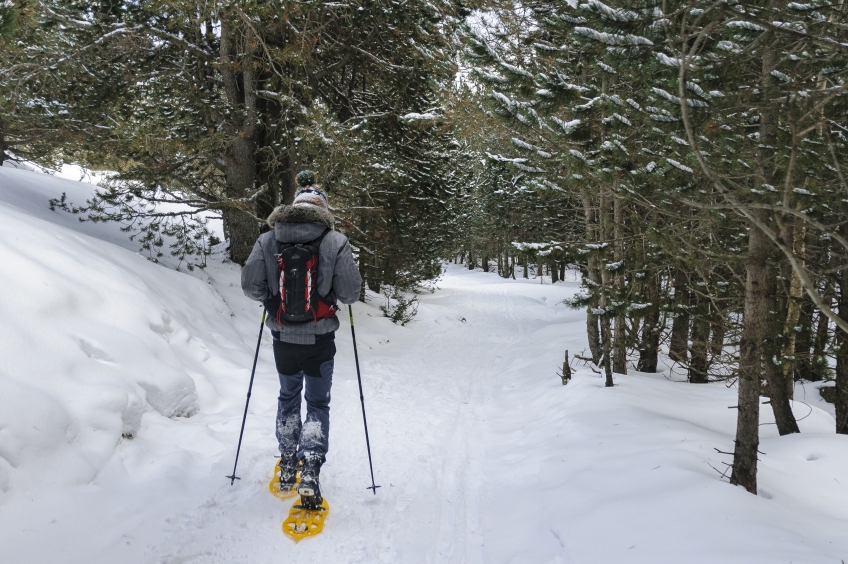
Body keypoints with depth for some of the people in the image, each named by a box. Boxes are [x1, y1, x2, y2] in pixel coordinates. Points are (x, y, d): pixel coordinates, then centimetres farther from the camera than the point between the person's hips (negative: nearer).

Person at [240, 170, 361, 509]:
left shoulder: (268, 240, -4)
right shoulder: (335, 241, -10)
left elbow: (250, 286, -5)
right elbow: (350, 293, -12)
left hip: (283, 338, 2)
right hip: (320, 340, -2)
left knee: (288, 398, 24)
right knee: (318, 404, 13)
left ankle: (287, 468, 33)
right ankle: (309, 474, -1)